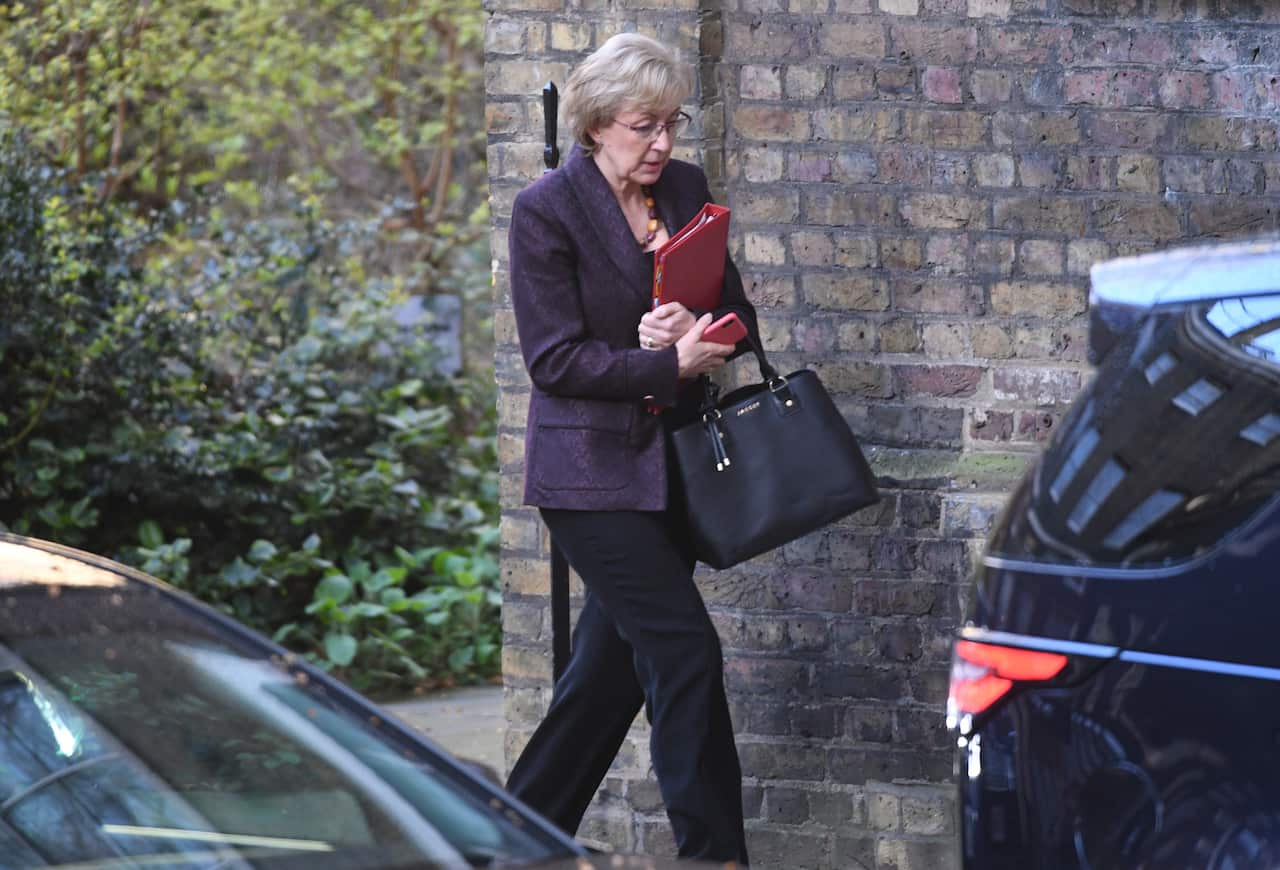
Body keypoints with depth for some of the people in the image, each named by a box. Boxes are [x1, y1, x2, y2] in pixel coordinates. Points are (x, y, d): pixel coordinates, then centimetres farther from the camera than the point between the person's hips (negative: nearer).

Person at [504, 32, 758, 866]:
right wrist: (672, 365, -21)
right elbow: (556, 359, -14)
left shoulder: (687, 189, 7)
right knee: (685, 648, -11)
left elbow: (739, 315, 10)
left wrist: (694, 328, -13)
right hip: (591, 468, -6)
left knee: (612, 664, 11)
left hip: (669, 464, 6)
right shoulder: (545, 210, -10)